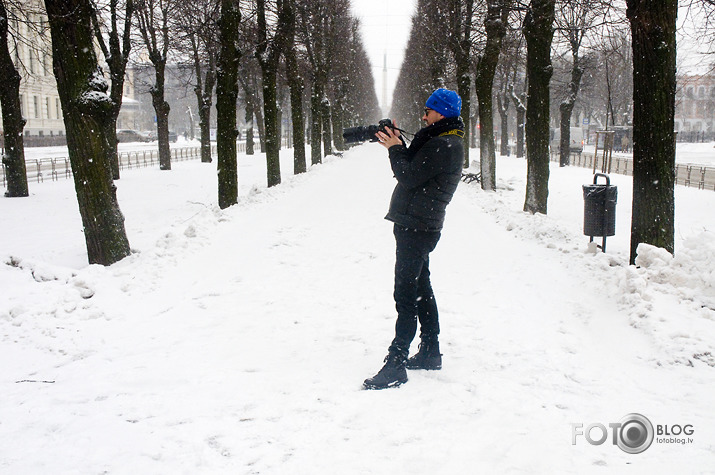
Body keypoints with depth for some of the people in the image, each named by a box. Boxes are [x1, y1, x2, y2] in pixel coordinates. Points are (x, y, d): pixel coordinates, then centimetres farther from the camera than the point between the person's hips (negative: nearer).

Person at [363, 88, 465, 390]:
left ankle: (396, 364, -11)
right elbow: (412, 170, 17)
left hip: (417, 229, -11)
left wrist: (395, 148, -6)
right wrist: (398, 145, 5)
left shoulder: (443, 146, -15)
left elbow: (409, 176, -19)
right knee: (421, 289, 17)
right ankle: (430, 353, 27)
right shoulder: (435, 140, 18)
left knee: (405, 294, -12)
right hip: (419, 226, 11)